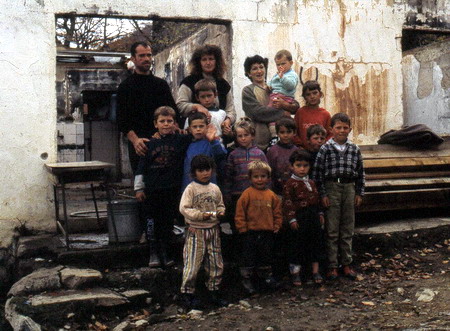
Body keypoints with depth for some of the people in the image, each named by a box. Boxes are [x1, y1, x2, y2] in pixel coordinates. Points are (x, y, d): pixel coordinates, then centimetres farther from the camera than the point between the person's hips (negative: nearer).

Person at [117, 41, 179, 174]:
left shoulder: (161, 84, 17)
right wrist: (135, 140, -20)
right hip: (139, 145, -3)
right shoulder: (126, 86, 6)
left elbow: (174, 112, 14)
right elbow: (122, 119, -3)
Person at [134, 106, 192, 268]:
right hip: (152, 190, 1)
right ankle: (154, 253, 17)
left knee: (168, 222, 8)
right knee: (152, 222, 5)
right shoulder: (150, 143, 6)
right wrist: (138, 188, 5)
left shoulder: (181, 140, 2)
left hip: (172, 189, -1)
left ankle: (167, 254, 20)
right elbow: (141, 167, 8)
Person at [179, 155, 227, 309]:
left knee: (216, 262, 11)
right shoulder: (191, 189, -9)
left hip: (213, 230, 5)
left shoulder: (215, 188, 7)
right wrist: (201, 215, -23)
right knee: (192, 263, -2)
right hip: (196, 231, -5)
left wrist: (220, 212, -5)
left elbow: (220, 205, 17)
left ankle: (214, 291, 26)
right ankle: (188, 292, 13)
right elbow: (184, 208, -15)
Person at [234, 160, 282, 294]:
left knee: (266, 256, 18)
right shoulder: (247, 194, -8)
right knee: (248, 257, 3)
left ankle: (267, 276, 35)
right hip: (250, 233, -4)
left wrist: (276, 226, 4)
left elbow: (277, 212, 13)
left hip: (267, 232, 4)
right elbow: (240, 213, -8)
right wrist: (242, 228, -10)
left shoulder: (271, 195, 5)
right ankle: (246, 279, 16)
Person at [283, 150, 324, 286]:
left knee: (315, 243, 11)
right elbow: (287, 202, -13)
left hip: (313, 217, 7)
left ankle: (315, 271, 22)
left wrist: (320, 214, 15)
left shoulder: (311, 183, 12)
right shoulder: (290, 184, -10)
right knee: (296, 244, 2)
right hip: (299, 218, -7)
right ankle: (295, 273, 14)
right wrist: (291, 219, -17)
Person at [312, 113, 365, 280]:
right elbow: (317, 173, -7)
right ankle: (332, 266, 11)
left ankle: (347, 264, 22)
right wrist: (323, 194, -9)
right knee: (332, 230, 2)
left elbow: (360, 172, 11)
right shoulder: (325, 149, -5)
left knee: (348, 230, 10)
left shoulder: (355, 149, 5)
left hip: (349, 188, 3)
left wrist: (359, 193, 7)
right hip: (331, 187, -3)